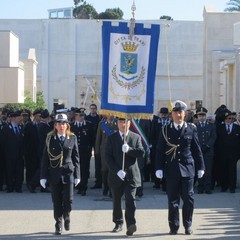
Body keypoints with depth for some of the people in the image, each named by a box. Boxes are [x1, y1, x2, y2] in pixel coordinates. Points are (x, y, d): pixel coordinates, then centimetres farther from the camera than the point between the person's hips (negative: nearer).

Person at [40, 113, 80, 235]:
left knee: (68, 199, -8)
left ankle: (66, 216, 22)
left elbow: (76, 157, 6)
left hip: (68, 173, 0)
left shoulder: (72, 138, 4)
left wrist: (77, 175, 2)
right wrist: (43, 176, -2)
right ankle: (58, 225, 15)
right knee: (57, 202, 3)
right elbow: (45, 158, 3)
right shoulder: (50, 138, 3)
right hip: (54, 174, 0)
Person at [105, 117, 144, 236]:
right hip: (116, 175, 1)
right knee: (116, 201, 11)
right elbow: (108, 157, -3)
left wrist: (129, 149, -21)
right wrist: (117, 171, -14)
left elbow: (141, 152, -3)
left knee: (130, 200, -12)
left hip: (131, 174, -1)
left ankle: (130, 225, -18)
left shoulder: (136, 137, 7)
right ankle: (118, 223, 25)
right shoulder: (111, 138, 5)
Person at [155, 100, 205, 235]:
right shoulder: (165, 130, 5)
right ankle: (174, 227, 12)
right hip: (172, 170, 0)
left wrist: (200, 167, 7)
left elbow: (197, 149, 8)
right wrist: (159, 168, -4)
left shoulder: (191, 129, 5)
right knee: (173, 200, 4)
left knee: (188, 198, 0)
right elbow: (160, 151, 4)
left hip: (187, 168, 0)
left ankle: (188, 225, 14)